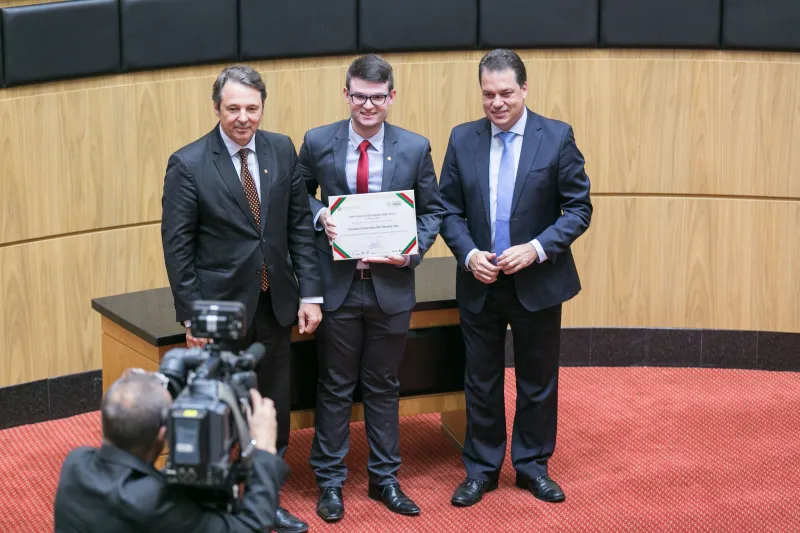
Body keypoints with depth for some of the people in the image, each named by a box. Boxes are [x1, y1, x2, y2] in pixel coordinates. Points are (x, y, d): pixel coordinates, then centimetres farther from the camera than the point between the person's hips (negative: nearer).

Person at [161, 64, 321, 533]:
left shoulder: (282, 151, 1)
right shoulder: (188, 164, -10)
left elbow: (300, 226, 4)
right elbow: (177, 247, -9)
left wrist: (310, 292, -1)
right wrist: (192, 316, -12)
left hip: (276, 303, 4)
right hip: (221, 306, -4)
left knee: (274, 412, 13)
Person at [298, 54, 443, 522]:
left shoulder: (415, 148, -3)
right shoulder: (318, 143, -3)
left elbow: (433, 210, 5)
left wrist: (413, 250, -12)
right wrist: (319, 216, -12)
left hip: (391, 285, 1)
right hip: (337, 284, -1)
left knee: (384, 388, 13)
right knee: (336, 388, 9)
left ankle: (385, 478, 27)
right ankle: (330, 480, 22)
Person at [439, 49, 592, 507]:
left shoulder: (557, 137, -7)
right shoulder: (462, 139, 0)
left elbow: (578, 208, -7)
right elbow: (450, 210, 3)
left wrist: (537, 248, -19)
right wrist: (468, 254, -13)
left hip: (538, 282, -1)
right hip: (480, 283, 2)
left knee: (538, 382, 10)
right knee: (481, 382, 10)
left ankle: (533, 465, 26)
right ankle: (481, 469, 23)